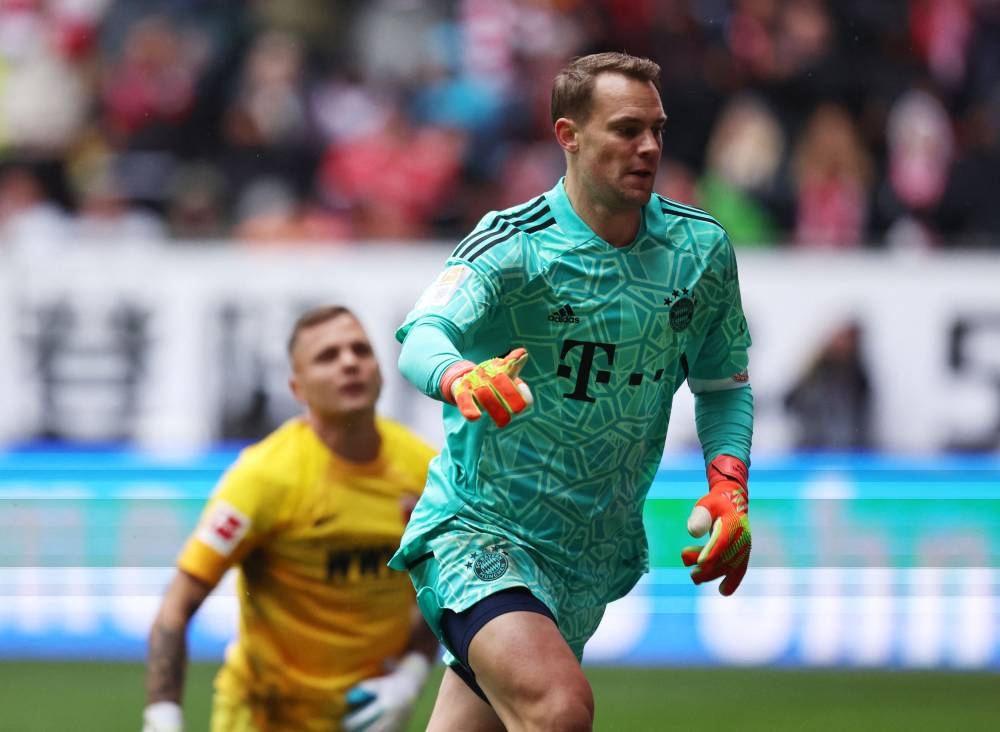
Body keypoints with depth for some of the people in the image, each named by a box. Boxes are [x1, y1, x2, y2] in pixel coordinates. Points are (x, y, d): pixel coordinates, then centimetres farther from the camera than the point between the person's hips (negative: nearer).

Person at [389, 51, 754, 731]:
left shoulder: (701, 247, 3)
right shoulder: (513, 247, -13)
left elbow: (724, 385, 17)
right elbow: (424, 335, -30)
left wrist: (727, 489, -1)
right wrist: (462, 376, -54)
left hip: (594, 563, 6)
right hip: (479, 530, -6)